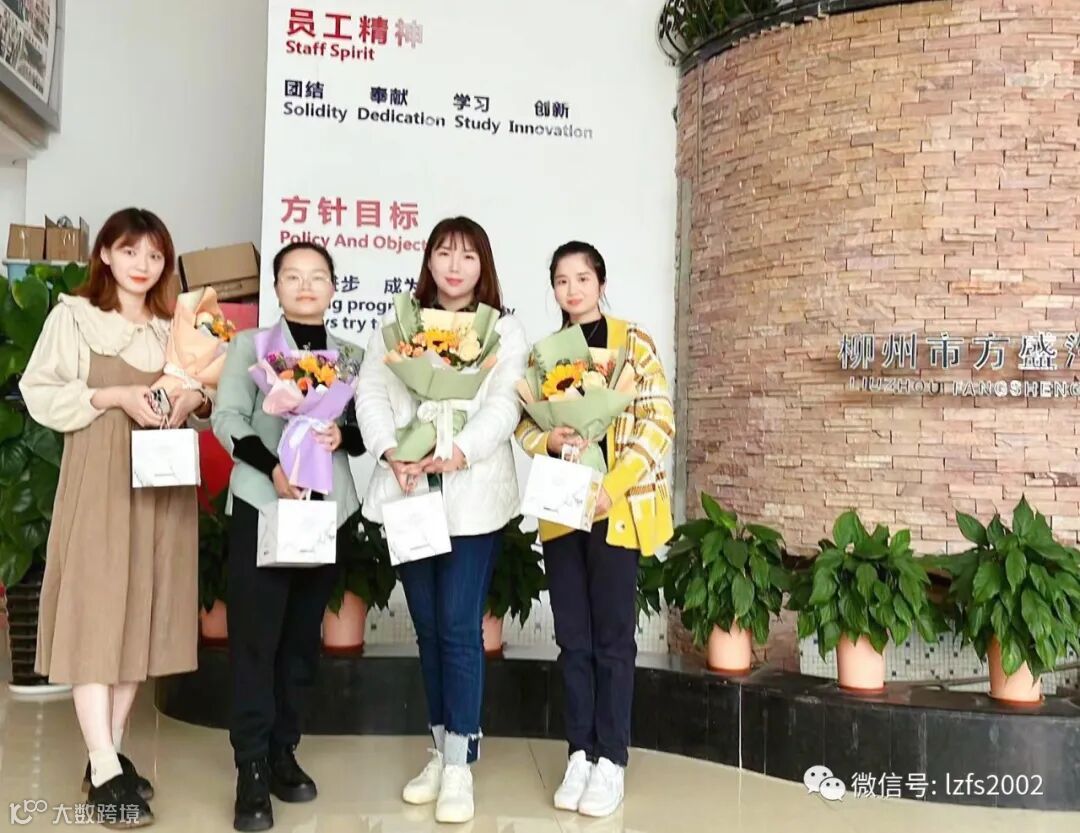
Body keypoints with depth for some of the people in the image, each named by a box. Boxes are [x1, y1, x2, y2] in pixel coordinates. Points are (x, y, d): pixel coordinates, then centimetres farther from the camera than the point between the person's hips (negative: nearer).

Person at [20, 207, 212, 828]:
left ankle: (110, 756, 16)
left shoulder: (176, 327, 14)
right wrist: (113, 396, -15)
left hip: (162, 482, 5)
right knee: (94, 612, -7)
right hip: (99, 479, -4)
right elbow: (39, 392, -4)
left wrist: (195, 398, -4)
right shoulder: (73, 317, 1)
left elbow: (207, 390, 19)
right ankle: (106, 772, -5)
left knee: (142, 612, 6)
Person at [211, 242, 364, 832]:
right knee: (255, 637, -3)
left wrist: (343, 437, -13)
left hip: (328, 510, 3)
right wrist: (273, 467, -20)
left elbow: (368, 432, 9)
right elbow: (227, 418, -7)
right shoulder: (251, 345, 3)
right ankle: (251, 768, 3)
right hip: (262, 506, -3)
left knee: (303, 637, 9)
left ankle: (283, 752, 20)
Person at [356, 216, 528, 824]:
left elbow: (505, 406, -7)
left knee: (459, 626, -5)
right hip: (409, 492, 3)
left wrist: (457, 454, -22)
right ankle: (443, 749, 22)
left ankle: (461, 764, 4)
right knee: (427, 625, 10)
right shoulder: (396, 326, 14)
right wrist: (391, 453, -13)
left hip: (473, 495, -3)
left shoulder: (506, 331, 5)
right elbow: (371, 393, 4)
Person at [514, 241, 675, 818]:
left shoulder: (633, 342, -1)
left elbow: (658, 422, -8)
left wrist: (612, 487, -17)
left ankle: (611, 759, 12)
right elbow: (523, 422, 11)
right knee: (572, 638, 9)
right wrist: (548, 440, -12)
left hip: (617, 508, -4)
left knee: (612, 636, 2)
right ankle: (580, 753, 20)